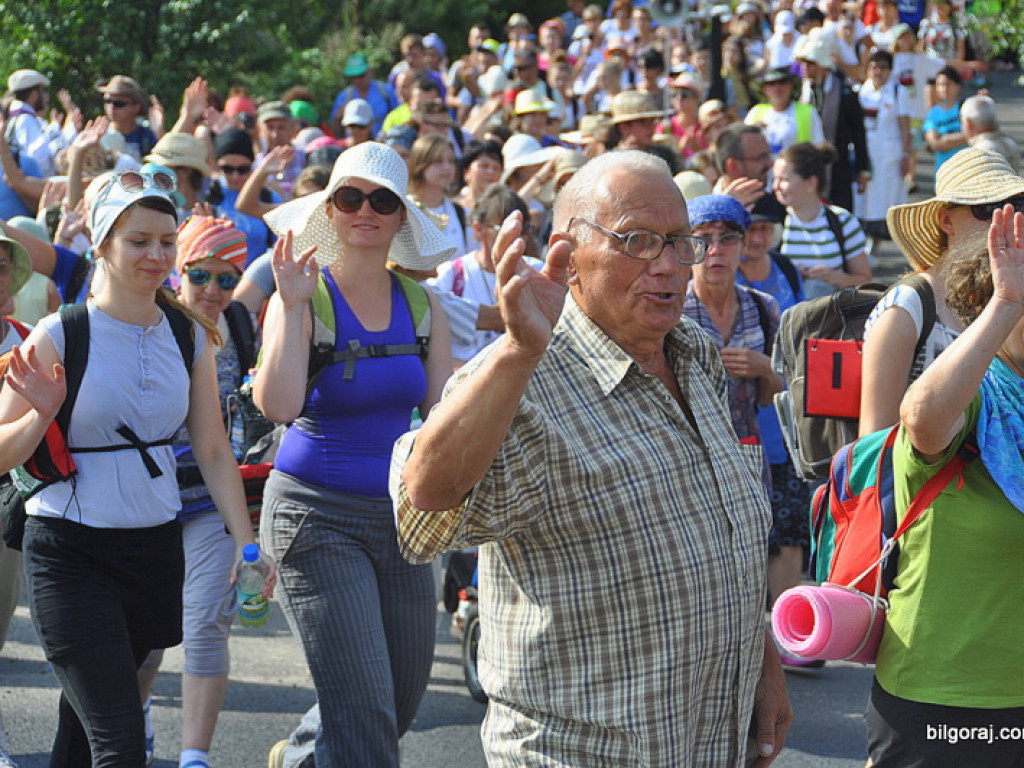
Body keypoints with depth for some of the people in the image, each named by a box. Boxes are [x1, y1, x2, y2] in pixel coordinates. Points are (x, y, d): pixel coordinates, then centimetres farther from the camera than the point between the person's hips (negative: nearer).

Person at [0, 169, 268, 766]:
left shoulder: (189, 336, 6)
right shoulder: (59, 336, -9)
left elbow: (214, 450, 10)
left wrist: (246, 541, 1)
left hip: (156, 548, 5)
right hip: (70, 554, -4)